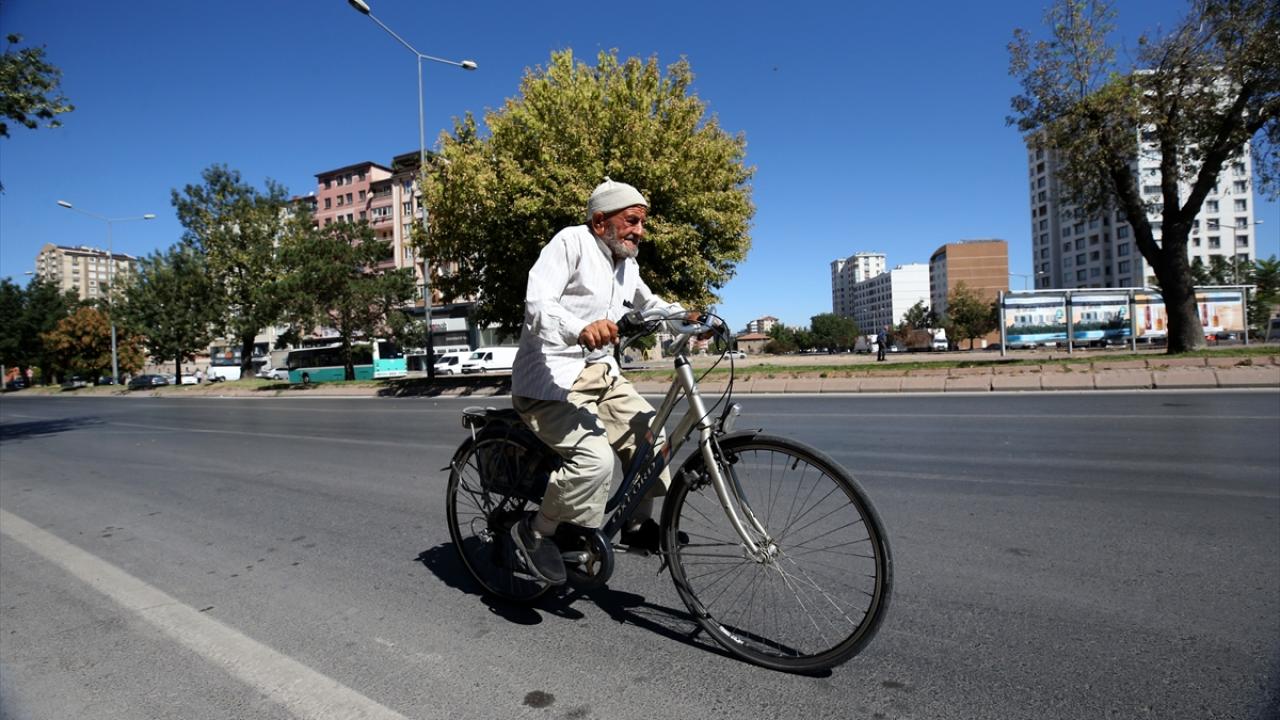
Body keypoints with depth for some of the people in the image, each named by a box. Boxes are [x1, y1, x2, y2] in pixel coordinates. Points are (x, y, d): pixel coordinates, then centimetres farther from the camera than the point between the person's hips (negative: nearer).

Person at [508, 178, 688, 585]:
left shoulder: (626, 263, 12)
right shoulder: (571, 242, -12)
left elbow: (647, 303, 30)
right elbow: (537, 304, -25)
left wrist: (685, 316, 8)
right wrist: (581, 329, -46)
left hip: (599, 373, 9)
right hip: (551, 377, -8)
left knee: (652, 439, 0)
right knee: (596, 458, -26)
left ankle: (638, 525, 22)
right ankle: (534, 533, -2)